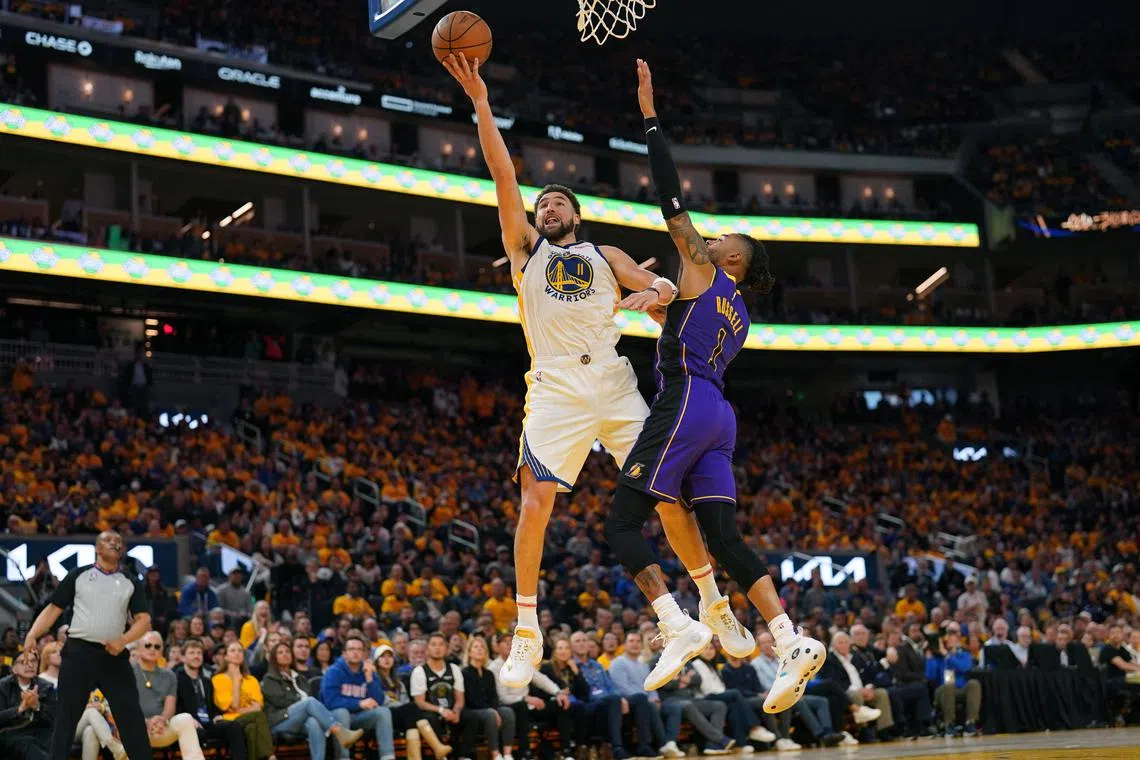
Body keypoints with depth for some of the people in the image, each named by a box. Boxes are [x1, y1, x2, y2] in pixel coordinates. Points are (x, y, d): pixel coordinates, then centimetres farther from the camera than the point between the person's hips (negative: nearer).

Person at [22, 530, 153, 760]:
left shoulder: (131, 583, 12)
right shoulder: (78, 575, 9)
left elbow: (144, 620, 4)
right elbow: (53, 609, 8)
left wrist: (123, 640, -14)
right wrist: (32, 635, -7)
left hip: (114, 655, 1)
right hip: (78, 652, -1)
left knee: (131, 715, -3)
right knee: (66, 716, 2)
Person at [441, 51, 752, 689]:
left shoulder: (606, 256, 23)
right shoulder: (526, 245, 20)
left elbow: (667, 290, 13)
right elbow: (503, 175, 10)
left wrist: (655, 295, -11)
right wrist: (481, 103, 2)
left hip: (613, 382, 1)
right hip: (556, 389, -1)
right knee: (536, 502, -14)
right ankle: (527, 633, -6)